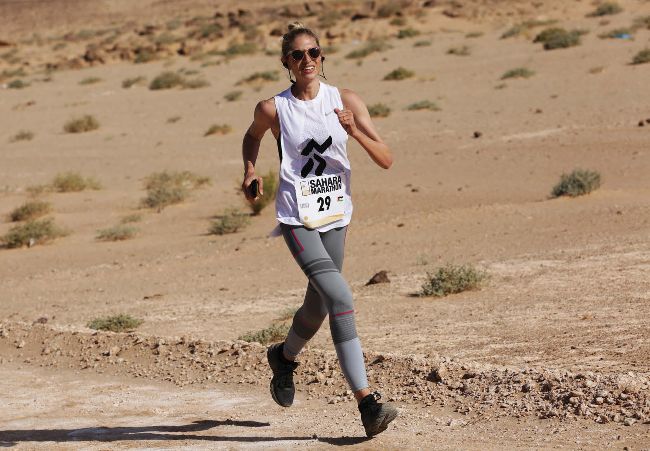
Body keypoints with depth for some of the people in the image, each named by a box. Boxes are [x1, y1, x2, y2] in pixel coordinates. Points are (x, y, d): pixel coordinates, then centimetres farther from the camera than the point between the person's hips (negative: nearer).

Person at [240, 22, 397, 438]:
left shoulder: (347, 102, -2)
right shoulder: (274, 109, -5)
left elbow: (386, 160, -5)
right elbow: (253, 136, 19)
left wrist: (356, 132, -21)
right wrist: (250, 171, 1)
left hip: (336, 217, 4)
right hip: (297, 218, -4)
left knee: (319, 307, 18)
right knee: (340, 298, -21)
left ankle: (285, 357, 52)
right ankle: (367, 402, -23)